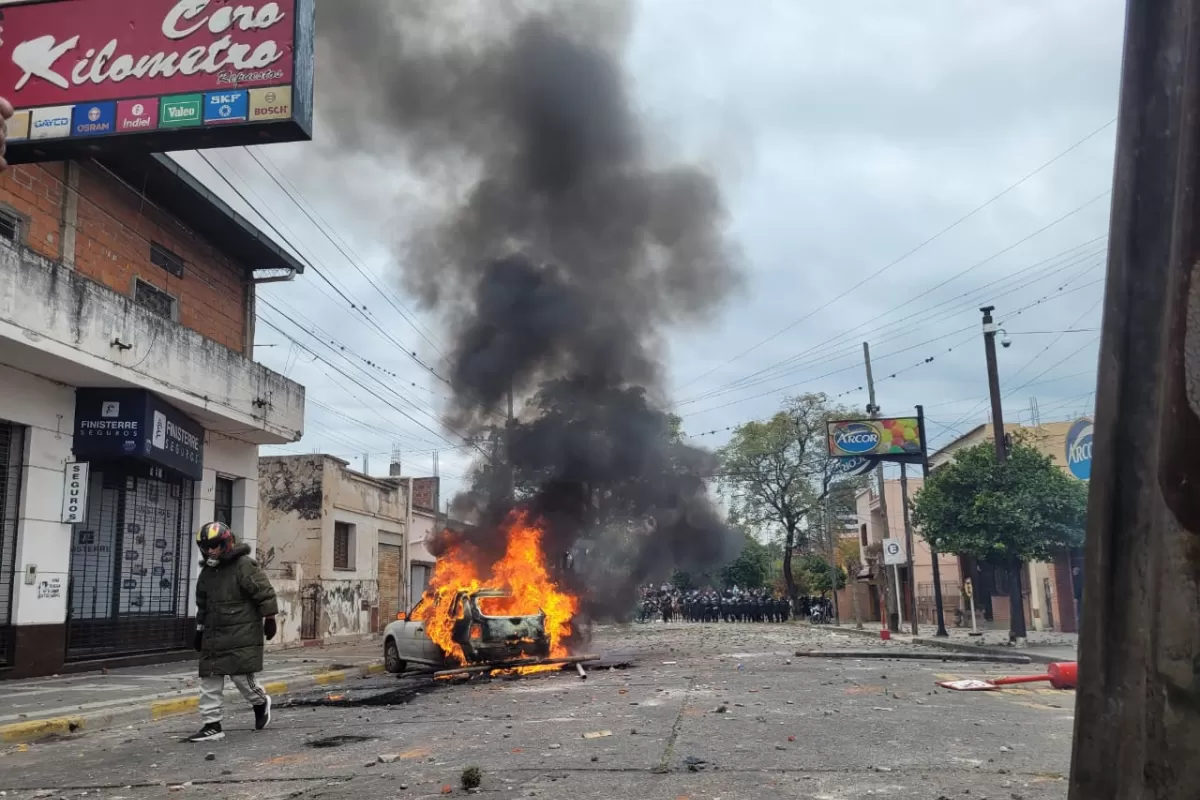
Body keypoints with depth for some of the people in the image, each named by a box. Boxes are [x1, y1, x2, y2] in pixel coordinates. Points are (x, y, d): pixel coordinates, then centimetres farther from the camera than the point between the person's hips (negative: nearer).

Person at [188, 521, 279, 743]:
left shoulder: (244, 566, -12)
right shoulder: (206, 572, 13)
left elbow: (265, 593, -11)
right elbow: (202, 606, 23)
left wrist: (269, 619, -10)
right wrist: (200, 630, 23)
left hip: (242, 635, -7)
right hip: (214, 636, 7)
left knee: (241, 675, -6)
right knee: (209, 679, 3)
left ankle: (261, 703, 23)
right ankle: (212, 725, 9)